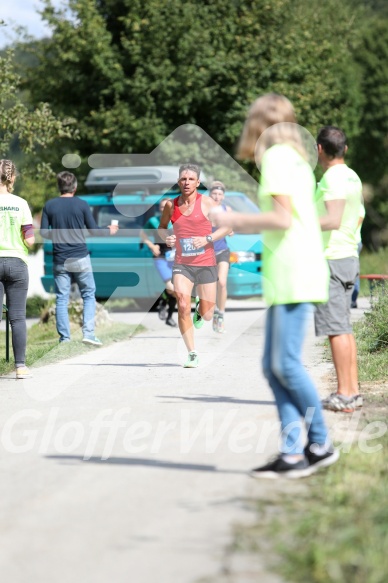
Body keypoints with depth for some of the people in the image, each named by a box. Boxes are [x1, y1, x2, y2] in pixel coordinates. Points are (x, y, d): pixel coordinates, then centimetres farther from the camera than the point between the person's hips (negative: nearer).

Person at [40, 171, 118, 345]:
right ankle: (88, 333, -2)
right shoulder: (82, 205, -4)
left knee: (61, 300, 6)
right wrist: (109, 231, 18)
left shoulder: (49, 206, 0)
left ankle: (64, 339, 4)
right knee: (89, 295, 9)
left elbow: (44, 232, 2)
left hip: (60, 260, 2)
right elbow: (93, 230, -1)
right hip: (80, 258, -2)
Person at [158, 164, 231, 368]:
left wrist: (207, 239, -16)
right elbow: (162, 227, 20)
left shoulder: (206, 203, -4)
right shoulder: (171, 205, 3)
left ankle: (200, 307, 44)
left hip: (206, 264, -1)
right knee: (183, 307, -19)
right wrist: (166, 237, -3)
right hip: (182, 264, 1)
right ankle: (192, 354, -9)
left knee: (207, 315, 5)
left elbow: (227, 225, -2)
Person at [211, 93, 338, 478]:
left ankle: (320, 444, -3)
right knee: (274, 366, 6)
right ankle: (292, 452, 2)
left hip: (292, 273, -10)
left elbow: (282, 218, -16)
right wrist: (246, 225, 27)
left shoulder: (276, 157, -8)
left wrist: (234, 219, -5)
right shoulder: (295, 158, 21)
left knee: (286, 363, -9)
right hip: (287, 275, 10)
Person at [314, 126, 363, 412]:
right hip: (349, 257, 10)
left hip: (330, 260, -10)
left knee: (336, 328, -8)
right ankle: (353, 390, 14)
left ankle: (344, 394, -9)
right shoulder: (353, 177, 14)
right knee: (344, 328, 12)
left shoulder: (333, 178, -15)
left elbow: (333, 220, -26)